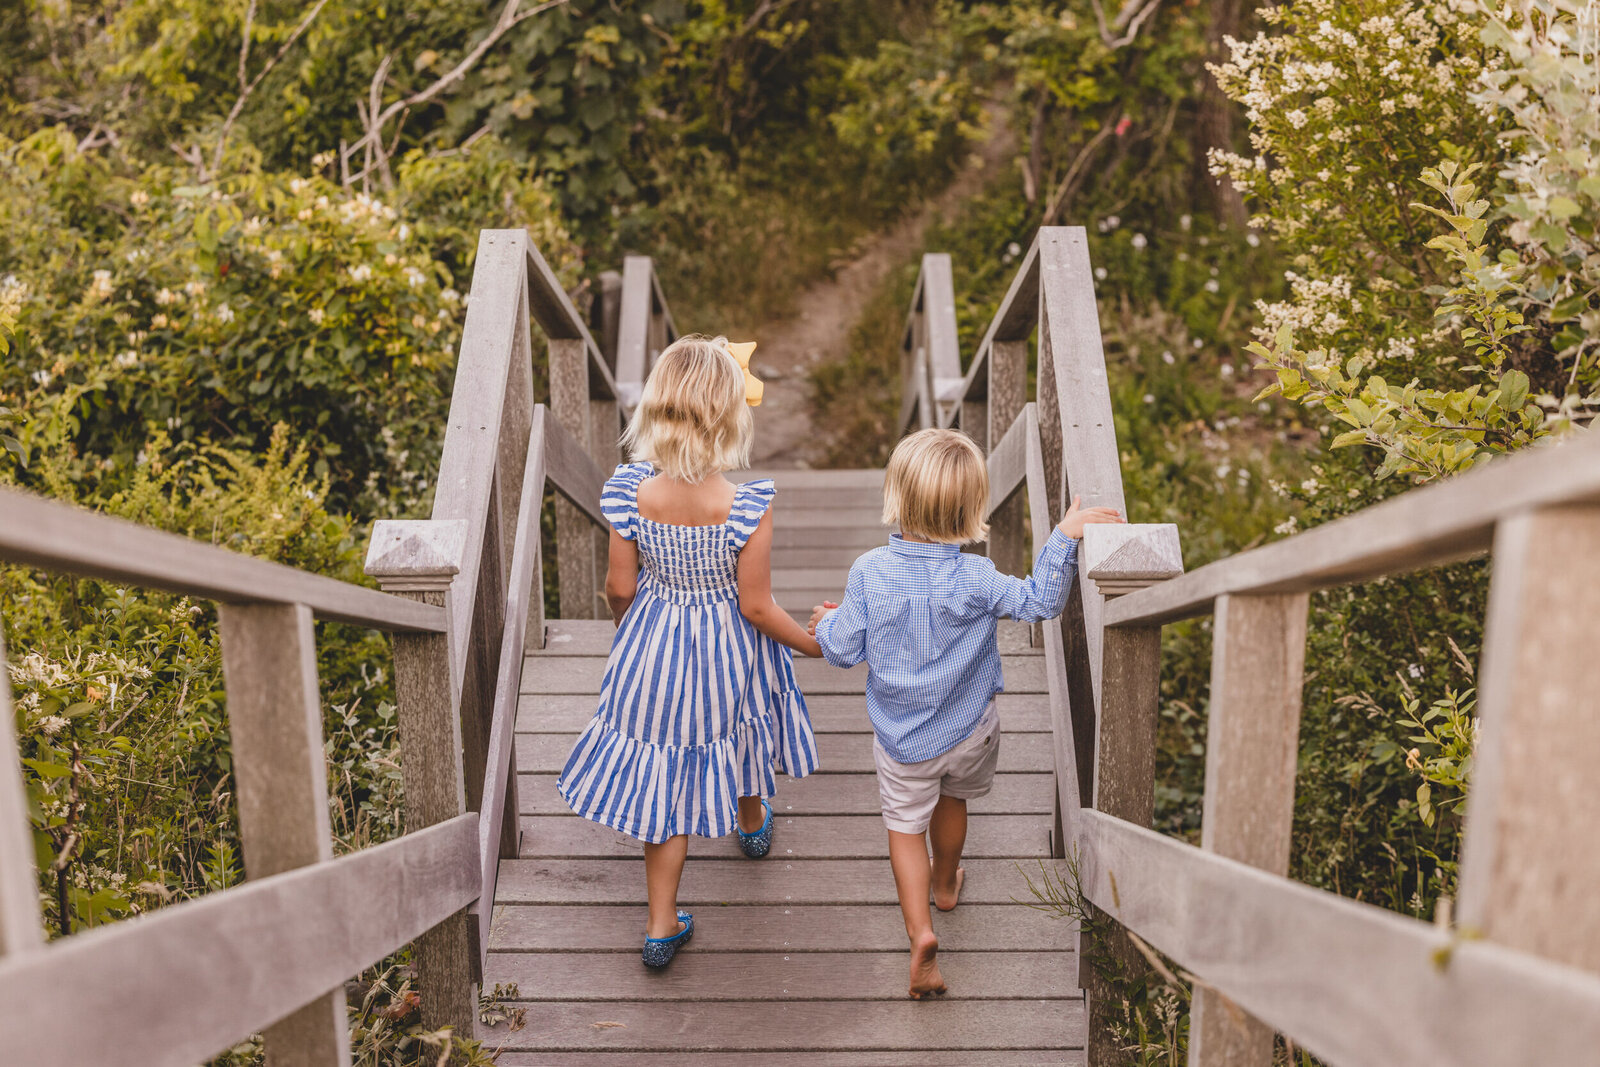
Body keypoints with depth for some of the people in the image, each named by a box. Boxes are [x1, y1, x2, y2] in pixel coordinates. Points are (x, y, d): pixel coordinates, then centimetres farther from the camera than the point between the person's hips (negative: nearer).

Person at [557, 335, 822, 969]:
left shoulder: (630, 491, -20)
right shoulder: (749, 506, -28)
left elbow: (620, 588, -8)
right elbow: (757, 607, -19)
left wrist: (625, 629, 15)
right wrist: (814, 644, -1)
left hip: (652, 647, 1)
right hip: (729, 653, -1)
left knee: (665, 777, 16)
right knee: (736, 737, 30)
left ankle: (662, 926, 24)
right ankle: (752, 825, 62)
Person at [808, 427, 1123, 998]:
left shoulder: (869, 572, -21)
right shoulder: (977, 579, -24)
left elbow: (845, 651, -13)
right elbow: (1041, 601, -15)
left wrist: (827, 623, 8)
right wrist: (1064, 537, -18)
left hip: (901, 739, -1)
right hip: (969, 731, 1)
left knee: (905, 823, 16)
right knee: (951, 798, 29)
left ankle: (920, 929, 0)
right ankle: (946, 882, 53)